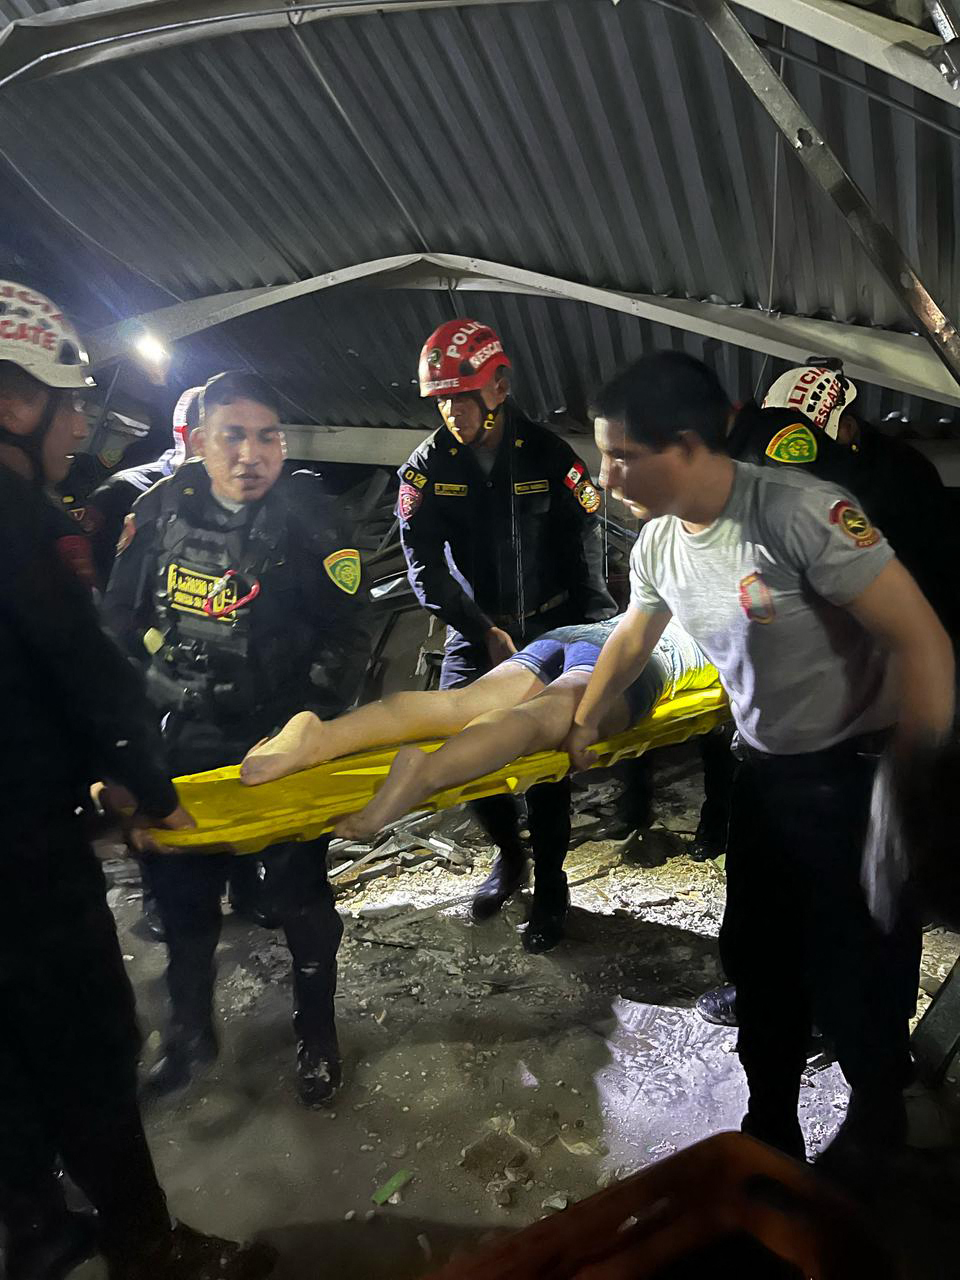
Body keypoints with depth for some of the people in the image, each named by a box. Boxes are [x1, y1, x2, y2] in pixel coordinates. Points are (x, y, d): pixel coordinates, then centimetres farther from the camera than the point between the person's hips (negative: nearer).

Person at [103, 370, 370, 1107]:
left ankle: (318, 1032, 33)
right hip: (183, 742, 4)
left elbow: (347, 633, -8)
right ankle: (191, 1032, 40)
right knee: (182, 893, 16)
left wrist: (314, 718, -17)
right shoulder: (162, 510, -2)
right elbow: (122, 619, 7)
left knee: (299, 893, 10)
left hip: (281, 744, -3)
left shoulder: (308, 520, -11)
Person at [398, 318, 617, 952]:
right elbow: (424, 563, -8)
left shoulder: (550, 456, -8)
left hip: (550, 627, -2)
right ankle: (509, 854, 24)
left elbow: (589, 546, -4)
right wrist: (482, 631, -15)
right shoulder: (427, 467, -3)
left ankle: (551, 886, 18)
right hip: (476, 631, 2)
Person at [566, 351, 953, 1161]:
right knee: (757, 957, 16)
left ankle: (878, 1124, 37)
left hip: (861, 770, -6)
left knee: (855, 973, 6)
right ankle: (771, 1132, 39)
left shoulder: (800, 512, -26)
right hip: (765, 770, 7)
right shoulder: (657, 545, -3)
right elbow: (631, 641, 15)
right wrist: (583, 724, 25)